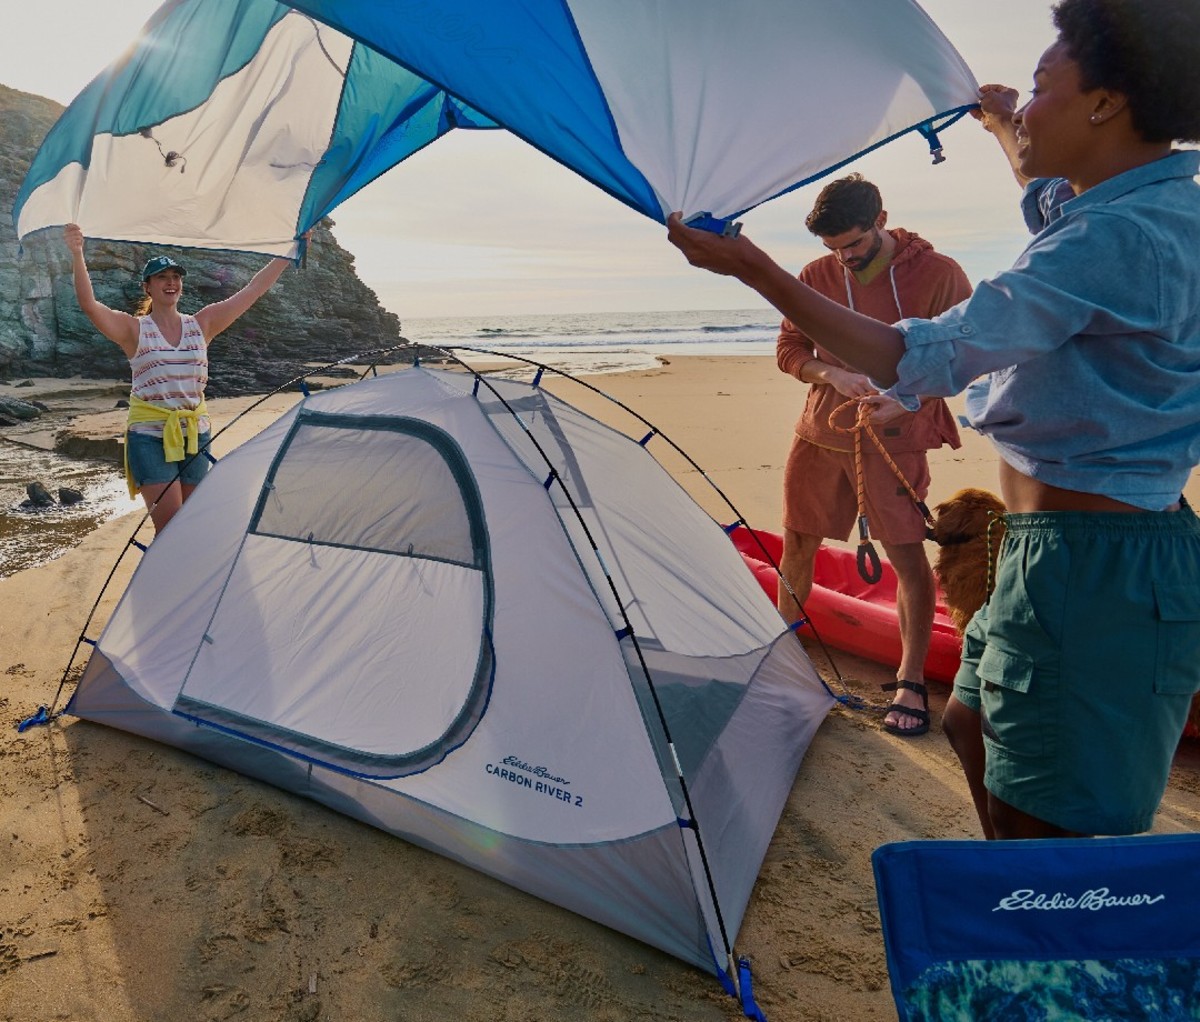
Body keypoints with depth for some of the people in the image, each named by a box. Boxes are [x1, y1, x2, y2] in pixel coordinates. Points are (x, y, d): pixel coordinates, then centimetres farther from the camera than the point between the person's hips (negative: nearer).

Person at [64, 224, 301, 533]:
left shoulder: (201, 324, 6)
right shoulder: (134, 330, -2)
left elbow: (252, 291, 3)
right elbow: (89, 304, -19)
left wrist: (291, 252, 1)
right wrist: (77, 255, -34)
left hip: (196, 434, 4)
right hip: (149, 437, -4)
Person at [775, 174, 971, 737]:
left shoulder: (938, 274, -8)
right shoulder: (816, 277, 2)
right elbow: (789, 348, 7)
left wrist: (909, 399, -19)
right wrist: (834, 376, -13)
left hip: (894, 439, -3)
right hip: (820, 434, 4)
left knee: (907, 554, -3)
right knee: (798, 543, 10)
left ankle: (911, 682, 11)